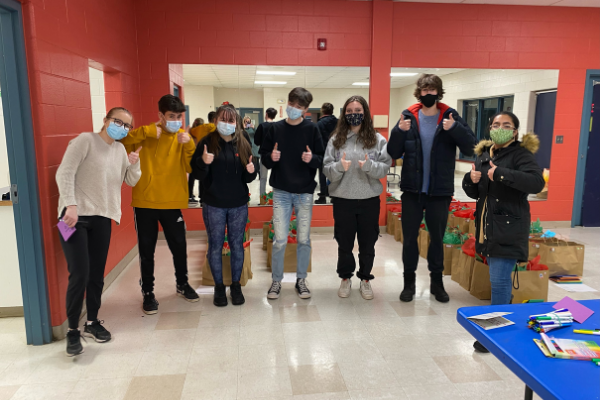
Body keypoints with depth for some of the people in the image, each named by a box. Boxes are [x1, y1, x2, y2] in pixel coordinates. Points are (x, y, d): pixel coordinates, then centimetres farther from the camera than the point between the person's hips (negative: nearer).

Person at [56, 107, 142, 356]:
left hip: (102, 217, 6)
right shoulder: (86, 140, -6)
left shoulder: (120, 149, 13)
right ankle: (73, 331, 6)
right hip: (76, 216, -6)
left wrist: (134, 164, -4)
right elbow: (64, 173, -12)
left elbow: (131, 181, 15)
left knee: (97, 274, 9)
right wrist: (71, 205, -21)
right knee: (79, 274, -10)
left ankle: (92, 322, 26)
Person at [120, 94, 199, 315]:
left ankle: (182, 284, 34)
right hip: (145, 202, -1)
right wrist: (148, 131, -23)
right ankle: (148, 292, 23)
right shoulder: (147, 135, -1)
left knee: (179, 247, 11)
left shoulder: (184, 137, 4)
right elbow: (122, 141, -17)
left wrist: (189, 145, -23)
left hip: (172, 203, 2)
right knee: (146, 251, 6)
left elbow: (192, 168, -9)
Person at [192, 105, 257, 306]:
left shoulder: (243, 142, 1)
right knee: (215, 245, 7)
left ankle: (236, 285, 25)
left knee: (237, 244, 9)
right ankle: (219, 286, 23)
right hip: (214, 205, -1)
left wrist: (251, 171, -18)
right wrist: (203, 162, -26)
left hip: (239, 204, 1)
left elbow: (248, 178, 4)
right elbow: (198, 174, -6)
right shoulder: (207, 142, -4)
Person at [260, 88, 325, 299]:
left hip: (305, 192, 0)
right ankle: (276, 280, 17)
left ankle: (301, 279, 23)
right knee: (280, 240, -1)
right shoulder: (276, 128, 3)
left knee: (304, 239, 6)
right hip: (281, 192, 0)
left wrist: (312, 158, -21)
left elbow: (322, 159, 0)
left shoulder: (312, 129, 0)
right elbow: (264, 157, 7)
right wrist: (271, 157, -15)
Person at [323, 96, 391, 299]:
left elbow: (385, 168, -4)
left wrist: (369, 165, -23)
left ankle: (365, 279, 31)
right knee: (344, 243, 12)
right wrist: (339, 167, -23)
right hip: (342, 199, 0)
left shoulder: (378, 139, 0)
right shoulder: (336, 139, 1)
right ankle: (345, 278, 32)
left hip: (370, 199, 0)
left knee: (368, 243, 11)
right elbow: (326, 169, -3)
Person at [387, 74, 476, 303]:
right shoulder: (409, 116, 0)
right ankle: (409, 281, 24)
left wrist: (455, 128, -25)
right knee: (410, 237, 8)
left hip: (439, 191, 0)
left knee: (437, 237, 13)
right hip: (412, 190, 0)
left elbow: (470, 147, -9)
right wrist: (399, 131, -20)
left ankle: (437, 281, 30)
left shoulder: (450, 117, -1)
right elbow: (393, 153, -3)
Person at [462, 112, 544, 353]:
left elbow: (537, 183, -25)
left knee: (499, 280, -6)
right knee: (500, 278, 19)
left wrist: (501, 174, -29)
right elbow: (474, 193, 15)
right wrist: (471, 180, -7)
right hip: (487, 226, 7)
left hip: (509, 228, -7)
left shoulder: (521, 154, -8)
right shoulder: (483, 155, 12)